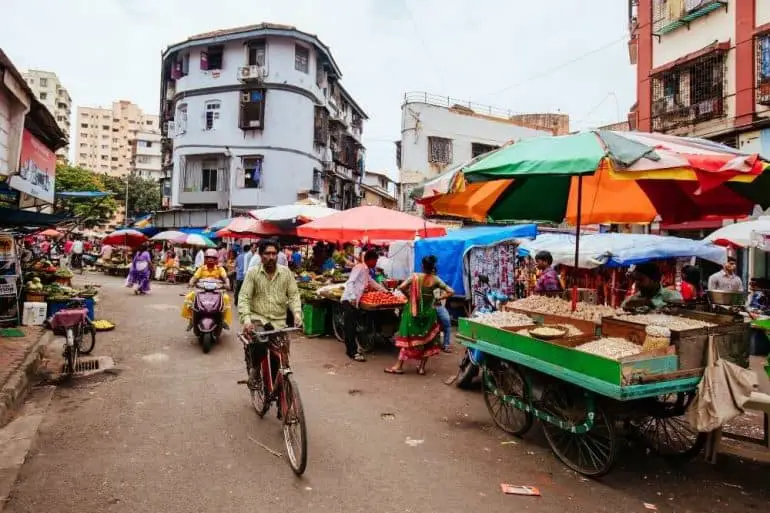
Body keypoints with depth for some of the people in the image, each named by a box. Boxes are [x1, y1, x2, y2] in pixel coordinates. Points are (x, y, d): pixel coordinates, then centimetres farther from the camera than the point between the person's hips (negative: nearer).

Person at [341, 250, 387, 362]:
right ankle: (353, 352, -5)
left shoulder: (366, 271, 20)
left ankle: (351, 349, 18)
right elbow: (350, 282, -17)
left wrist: (385, 291, 41)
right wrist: (352, 297, -25)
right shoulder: (359, 267, -8)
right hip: (349, 300, -9)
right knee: (350, 326, -7)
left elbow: (373, 283, 36)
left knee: (352, 326, 11)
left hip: (354, 301, 9)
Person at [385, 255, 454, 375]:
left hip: (413, 312, -1)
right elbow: (450, 292, -4)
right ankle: (421, 367, 18)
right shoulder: (436, 280, -4)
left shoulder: (415, 276, -8)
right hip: (428, 313, 1)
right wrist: (438, 298, 3)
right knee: (427, 340, 13)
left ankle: (399, 366, 10)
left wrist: (409, 295, 2)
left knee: (408, 338, 7)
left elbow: (401, 287, -14)